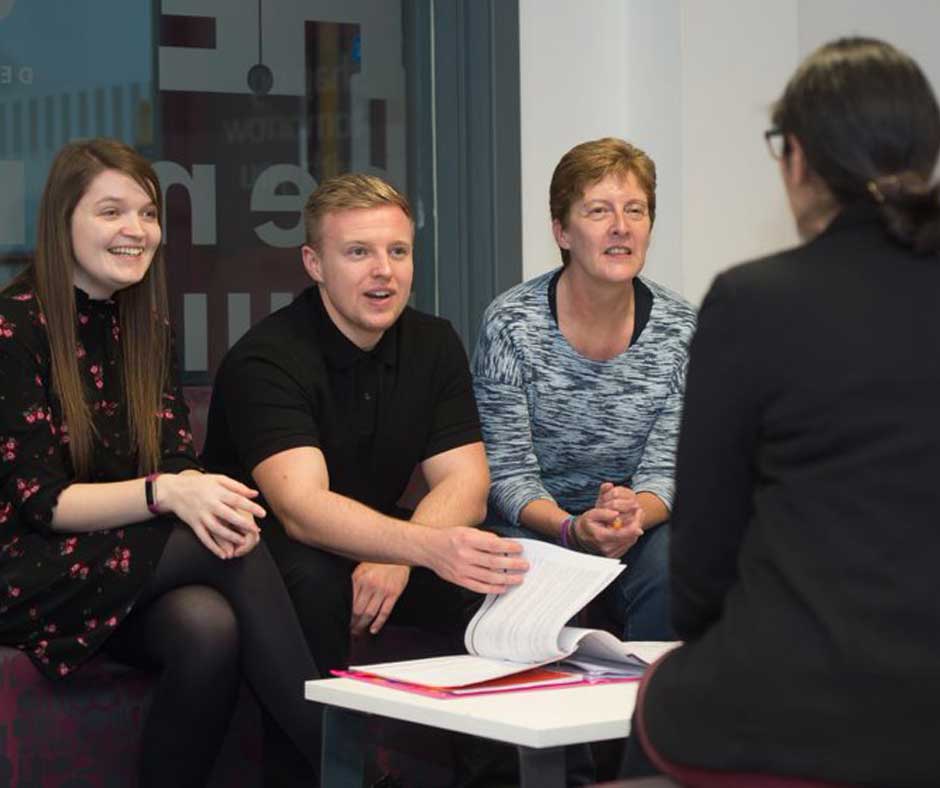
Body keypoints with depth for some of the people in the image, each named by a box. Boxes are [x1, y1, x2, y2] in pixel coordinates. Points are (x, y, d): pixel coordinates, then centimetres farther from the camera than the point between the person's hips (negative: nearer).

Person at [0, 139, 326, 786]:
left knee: (209, 627, -32)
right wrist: (164, 492, -30)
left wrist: (201, 492, -22)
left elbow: (179, 461, 4)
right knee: (231, 556, -29)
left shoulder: (148, 326, 11)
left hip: (133, 568, 5)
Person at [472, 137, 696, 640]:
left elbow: (664, 469, -2)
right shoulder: (511, 324, -9)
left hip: (640, 523, 2)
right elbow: (507, 473, -9)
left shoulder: (678, 329, -2)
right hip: (532, 523, -2)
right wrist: (572, 529, -28)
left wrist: (635, 511, -26)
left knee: (674, 579, -29)